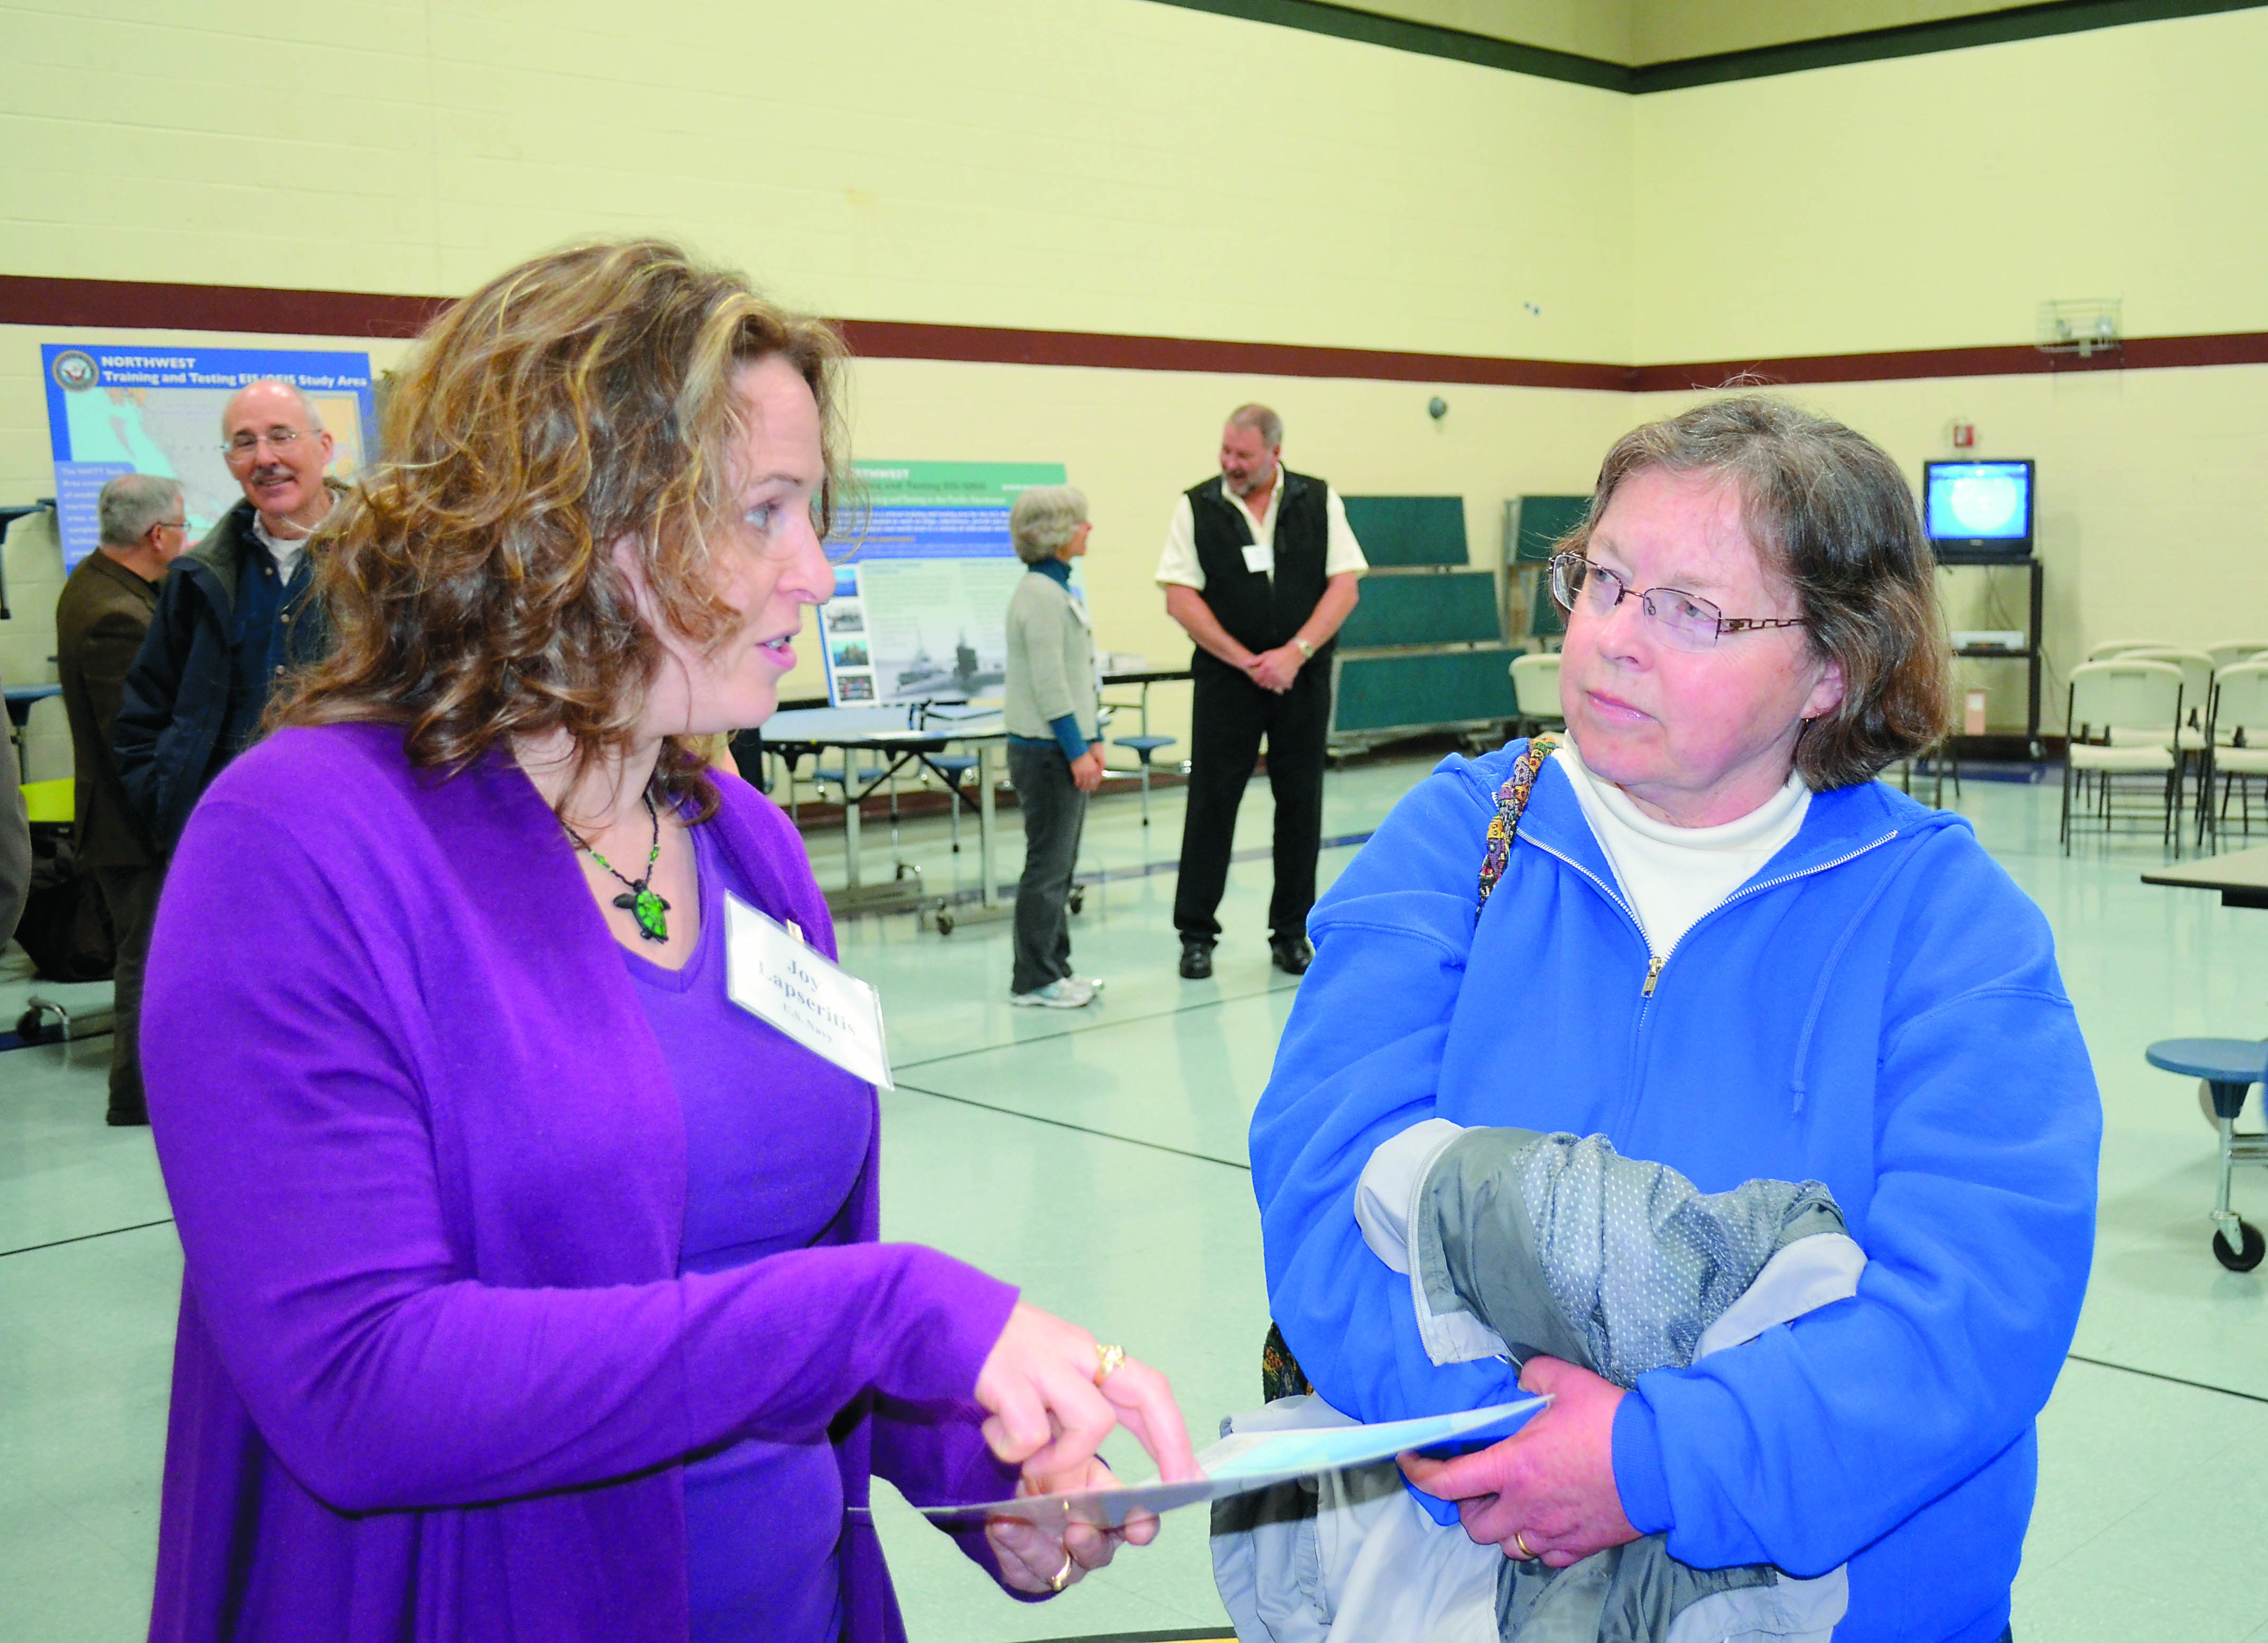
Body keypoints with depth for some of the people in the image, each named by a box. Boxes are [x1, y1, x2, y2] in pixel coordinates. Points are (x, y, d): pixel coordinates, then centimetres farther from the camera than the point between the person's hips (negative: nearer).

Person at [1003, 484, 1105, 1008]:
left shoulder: (1059, 589, 14)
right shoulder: (1041, 595, -17)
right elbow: (1048, 684, -21)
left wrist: (1093, 739, 15)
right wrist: (1077, 750, -18)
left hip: (1065, 747, 10)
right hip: (1046, 750, -10)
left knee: (1061, 865, 14)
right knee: (1048, 865, -4)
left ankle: (1054, 967, 22)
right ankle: (1034, 980, 4)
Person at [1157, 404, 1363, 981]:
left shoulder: (1320, 502, 3)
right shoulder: (1197, 507, 0)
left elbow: (1345, 586, -1)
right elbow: (1181, 598, -5)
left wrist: (1294, 653, -13)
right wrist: (1246, 661, -11)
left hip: (1302, 677, 1)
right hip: (1225, 679, -1)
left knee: (1300, 803, 5)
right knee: (1212, 801, 0)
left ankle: (1291, 932, 15)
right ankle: (1196, 932, 10)